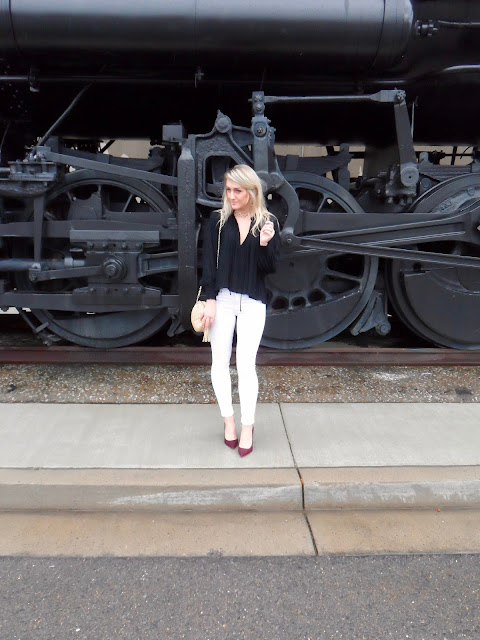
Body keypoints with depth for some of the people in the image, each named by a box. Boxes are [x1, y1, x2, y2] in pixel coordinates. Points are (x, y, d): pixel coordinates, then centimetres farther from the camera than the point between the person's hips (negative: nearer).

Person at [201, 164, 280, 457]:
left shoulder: (268, 222, 0)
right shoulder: (218, 220, 1)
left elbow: (270, 268, -1)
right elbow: (209, 262, 0)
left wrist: (265, 244, -19)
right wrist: (210, 300, -7)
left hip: (253, 303, -1)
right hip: (222, 299, 2)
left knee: (246, 365, -3)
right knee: (220, 362, 6)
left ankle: (248, 428, 10)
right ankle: (228, 419, 22)